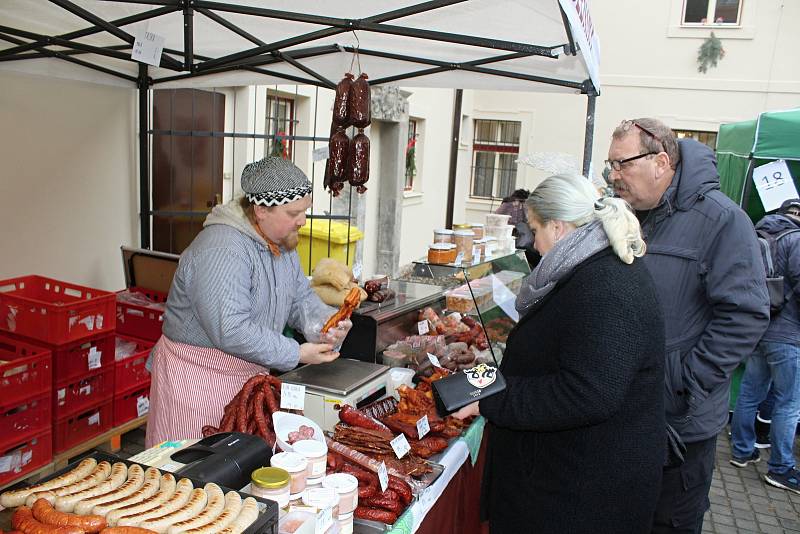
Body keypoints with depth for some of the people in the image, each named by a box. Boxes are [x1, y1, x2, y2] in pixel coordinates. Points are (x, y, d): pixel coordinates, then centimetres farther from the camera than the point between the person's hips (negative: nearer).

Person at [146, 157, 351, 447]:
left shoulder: (282, 242, 6)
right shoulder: (222, 250, -26)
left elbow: (301, 297, 11)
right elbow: (231, 331, -31)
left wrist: (326, 321, -10)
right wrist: (297, 353, -25)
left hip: (250, 374, 9)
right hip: (198, 376, -8)